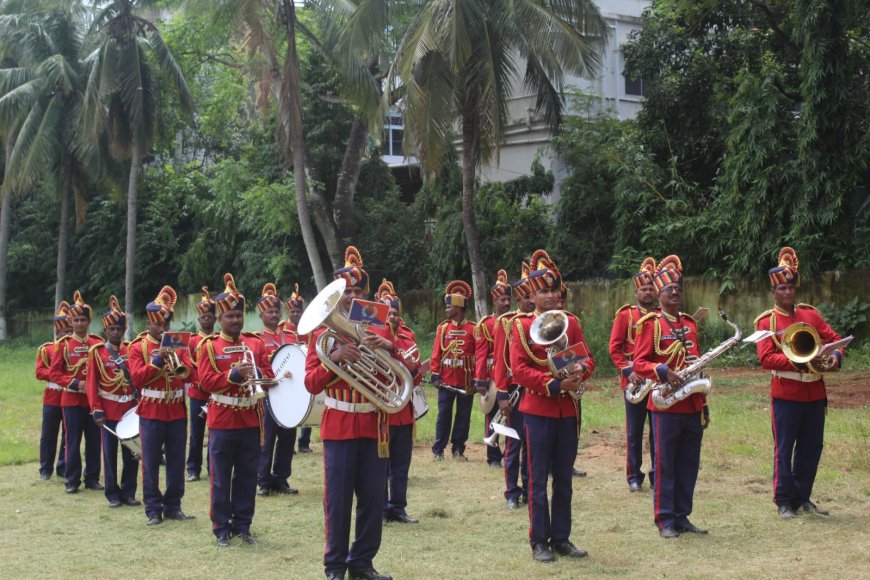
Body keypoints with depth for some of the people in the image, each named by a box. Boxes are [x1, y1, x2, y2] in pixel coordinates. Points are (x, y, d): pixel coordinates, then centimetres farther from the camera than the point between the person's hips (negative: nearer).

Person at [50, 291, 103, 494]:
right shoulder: (63, 344, -1)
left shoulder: (98, 343, 4)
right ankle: (72, 481, 9)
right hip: (72, 400, -2)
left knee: (94, 441, 6)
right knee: (73, 441, 2)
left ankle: (92, 478, 16)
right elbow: (54, 373, -3)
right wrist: (75, 384, -15)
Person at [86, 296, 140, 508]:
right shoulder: (96, 352, -1)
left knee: (132, 452, 5)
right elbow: (92, 383, -4)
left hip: (131, 409, 2)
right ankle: (113, 494, 12)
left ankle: (129, 492, 16)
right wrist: (97, 411, -11)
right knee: (110, 453, 3)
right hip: (109, 411, -2)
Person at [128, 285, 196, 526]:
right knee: (151, 464, 1)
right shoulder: (138, 347, 0)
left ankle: (173, 506, 17)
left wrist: (179, 366, -20)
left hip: (177, 413, 3)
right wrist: (158, 361, -21)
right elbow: (137, 378, -12)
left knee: (176, 462, 7)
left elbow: (192, 376, -1)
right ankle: (153, 509, 7)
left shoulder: (178, 345, 8)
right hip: (151, 413, -3)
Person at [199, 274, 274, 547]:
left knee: (248, 477, 9)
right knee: (221, 479, 4)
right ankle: (222, 529, 12)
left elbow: (269, 375, 6)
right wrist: (234, 375, -21)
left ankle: (243, 526, 19)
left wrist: (256, 374, -15)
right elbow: (206, 382, -10)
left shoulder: (256, 343, 8)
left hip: (251, 421, 3)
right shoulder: (209, 346, -2)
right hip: (222, 422, -3)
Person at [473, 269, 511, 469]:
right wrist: (480, 381, -12)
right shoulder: (485, 325, -2)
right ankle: (494, 457, 12)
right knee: (493, 418, 5)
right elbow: (480, 354, -7)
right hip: (493, 378, -4)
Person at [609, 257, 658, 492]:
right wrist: (628, 371, -13)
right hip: (634, 382, -2)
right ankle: (634, 477, 12)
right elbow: (615, 348, -2)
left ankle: (658, 475, 14)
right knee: (634, 431, 4)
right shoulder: (625, 315, 1)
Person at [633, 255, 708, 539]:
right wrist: (664, 372, -27)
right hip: (666, 406, -6)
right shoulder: (650, 323, -4)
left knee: (689, 464, 10)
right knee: (665, 464, 1)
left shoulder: (690, 323, 14)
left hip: (692, 406, 6)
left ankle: (682, 516, 19)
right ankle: (665, 520, 8)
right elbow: (640, 363, -9)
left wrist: (704, 405, 17)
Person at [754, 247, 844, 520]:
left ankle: (802, 498, 22)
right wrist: (797, 361, -24)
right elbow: (766, 358, -13)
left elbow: (834, 337, 11)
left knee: (812, 448, 10)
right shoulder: (767, 321, -3)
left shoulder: (810, 314, 10)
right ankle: (784, 502, 9)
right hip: (786, 393, -5)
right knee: (784, 448, 1)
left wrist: (835, 355, -11)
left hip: (815, 392, 5)